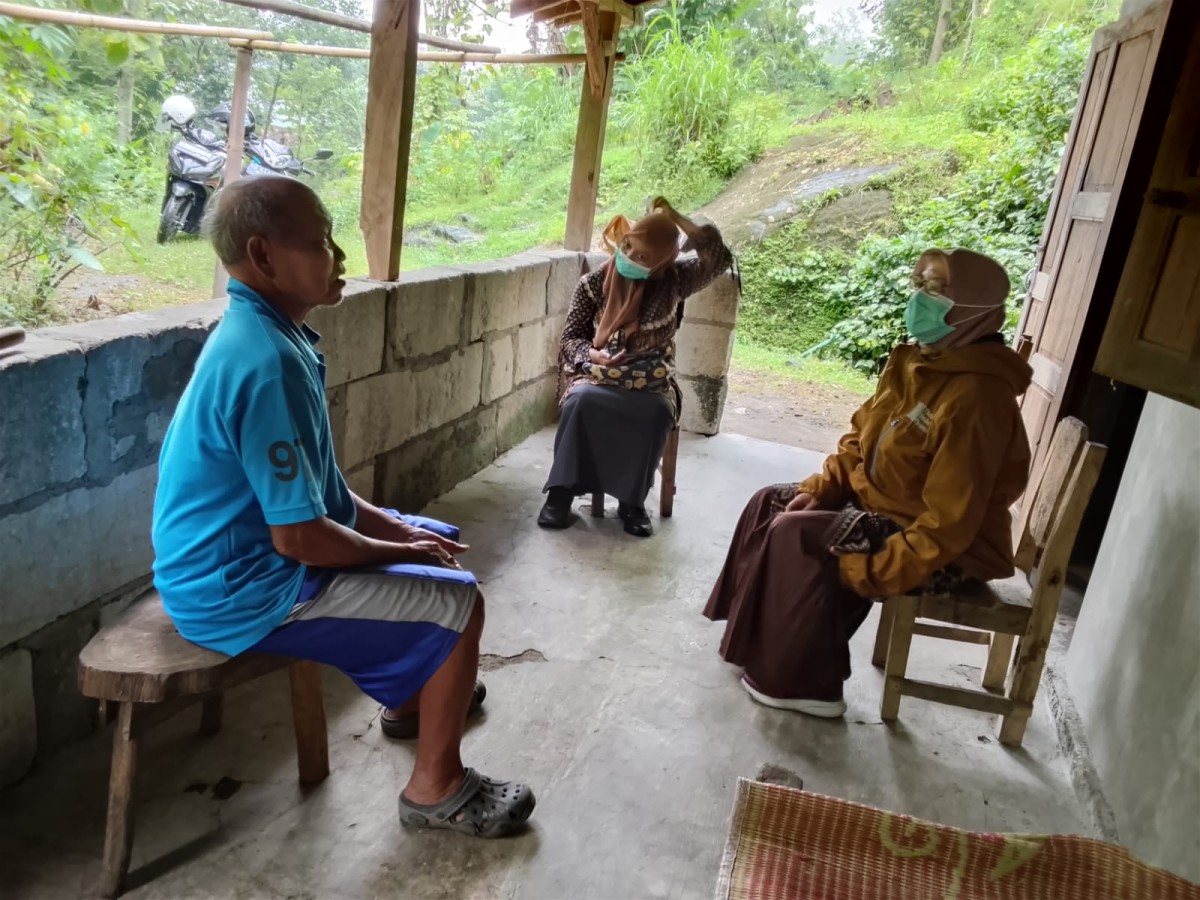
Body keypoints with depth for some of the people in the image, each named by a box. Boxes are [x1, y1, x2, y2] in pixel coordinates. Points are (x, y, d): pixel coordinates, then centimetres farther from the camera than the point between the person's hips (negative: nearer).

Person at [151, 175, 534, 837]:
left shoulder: (257, 333, 4)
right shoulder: (269, 363, -29)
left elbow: (309, 488, 11)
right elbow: (299, 537, -28)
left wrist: (393, 528, 3)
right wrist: (398, 551, -12)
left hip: (242, 554, 10)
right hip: (245, 591, -10)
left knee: (438, 541, 19)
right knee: (456, 603, -10)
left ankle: (411, 699, 38)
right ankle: (436, 787, 8)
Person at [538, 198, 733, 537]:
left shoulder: (673, 281, 1)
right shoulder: (593, 283, 0)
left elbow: (719, 258, -13)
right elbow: (570, 337, 3)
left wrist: (677, 218, -14)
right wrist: (594, 355, -19)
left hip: (651, 380, 0)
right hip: (596, 373, 0)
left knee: (656, 413, -33)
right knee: (582, 400, -34)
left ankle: (632, 501, -19)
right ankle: (561, 491, -24)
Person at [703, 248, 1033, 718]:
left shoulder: (976, 395, -28)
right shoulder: (912, 361, 1)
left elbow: (948, 523, -30)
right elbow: (860, 437, 12)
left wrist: (867, 575, -27)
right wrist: (816, 489, -2)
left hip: (945, 551, -9)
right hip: (878, 503, 10)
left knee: (795, 536, -22)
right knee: (770, 503, 5)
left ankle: (800, 682, -8)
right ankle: (763, 638, 15)